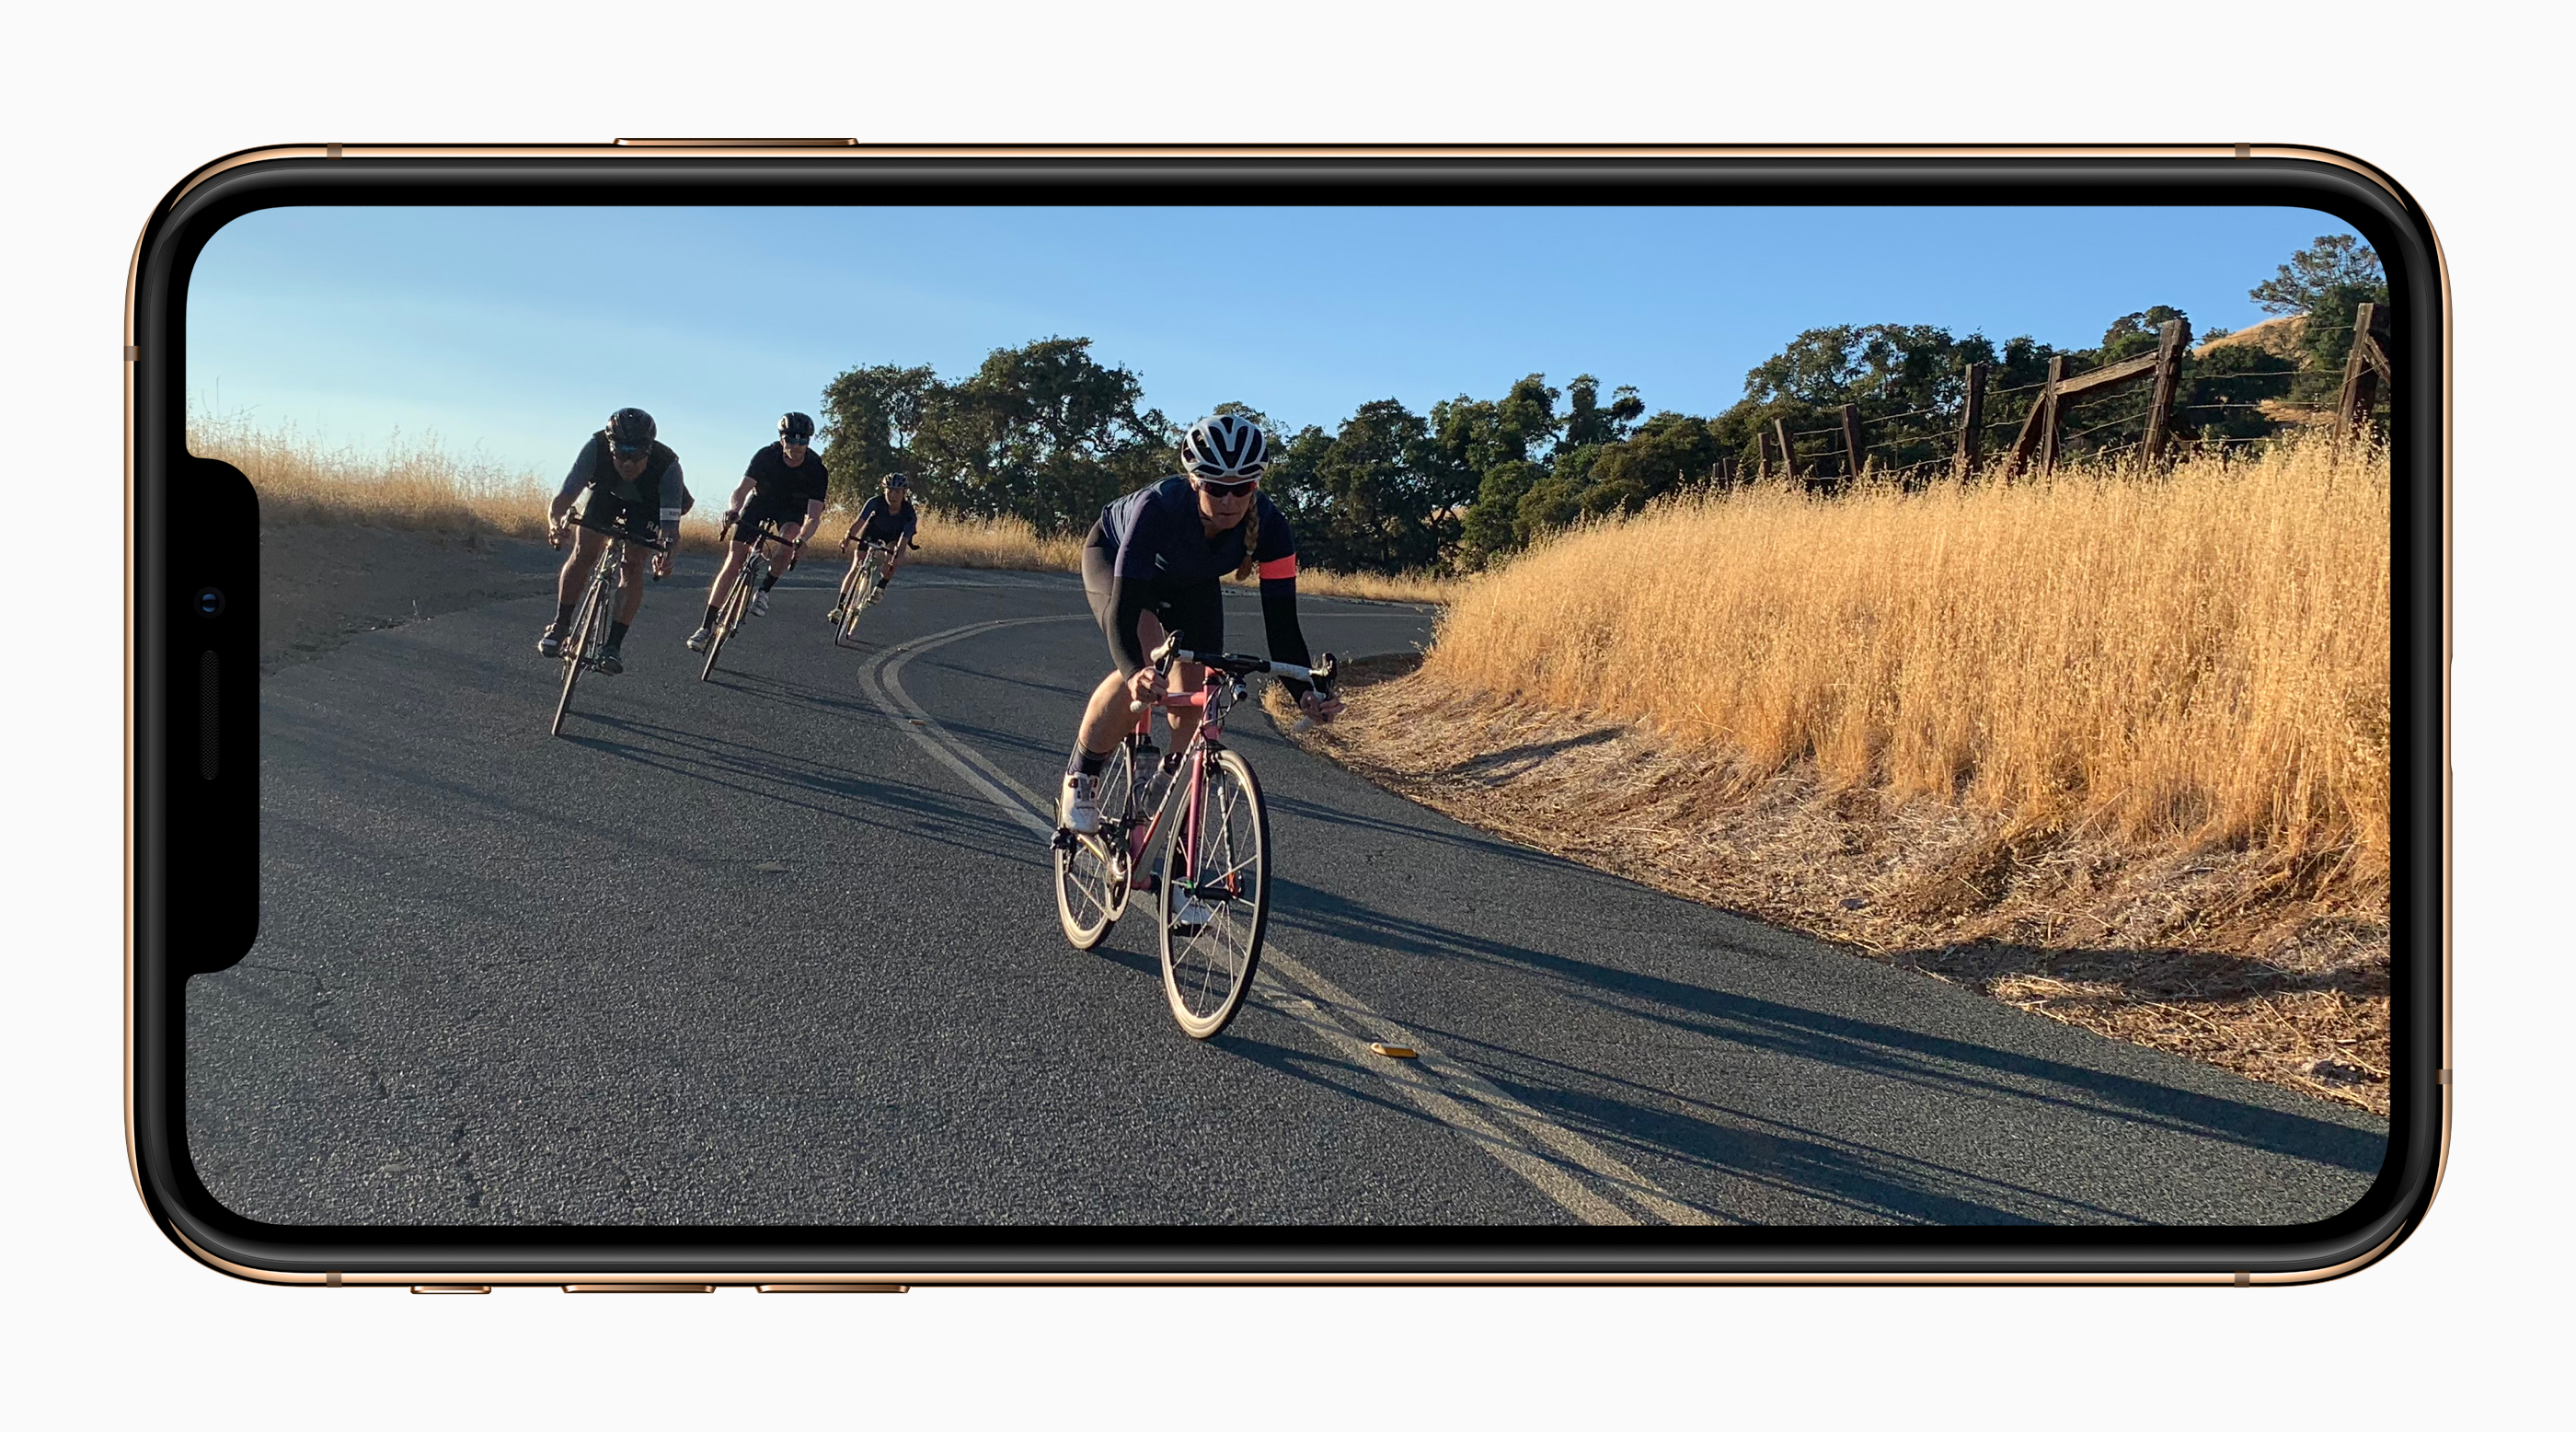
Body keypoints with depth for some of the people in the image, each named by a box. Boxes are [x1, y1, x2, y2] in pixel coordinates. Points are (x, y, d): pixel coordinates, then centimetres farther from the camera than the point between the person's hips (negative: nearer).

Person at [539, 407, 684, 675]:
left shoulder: (668, 466, -40)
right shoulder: (596, 449, -38)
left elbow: (670, 524, -44)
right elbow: (563, 497, -39)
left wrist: (666, 554, -64)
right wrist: (556, 522, -61)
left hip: (647, 506, -1)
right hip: (605, 492, 1)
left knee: (632, 565, -16)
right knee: (584, 553, -12)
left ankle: (614, 645, -10)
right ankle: (560, 625, 7)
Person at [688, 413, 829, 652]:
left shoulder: (816, 469, -27)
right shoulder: (766, 456, -25)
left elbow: (813, 515, -31)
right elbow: (742, 489, -32)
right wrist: (733, 508, -55)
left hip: (792, 508, 0)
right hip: (761, 500, 0)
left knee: (788, 537, -35)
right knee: (735, 558, -11)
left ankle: (764, 591, -12)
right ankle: (708, 625, -11)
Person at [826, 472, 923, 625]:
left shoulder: (909, 514, -32)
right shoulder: (876, 502, -33)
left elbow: (904, 539, -37)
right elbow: (860, 521, -40)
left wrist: (899, 556, -56)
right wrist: (848, 536, -57)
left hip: (893, 535, 1)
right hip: (872, 531, 0)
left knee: (893, 559, -28)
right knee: (856, 568, -11)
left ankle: (880, 588, -1)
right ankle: (840, 607, -11)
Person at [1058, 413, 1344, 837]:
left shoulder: (1270, 527, -34)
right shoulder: (1159, 507, -43)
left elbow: (1281, 624, -34)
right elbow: (1123, 610, -49)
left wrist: (1307, 693, -51)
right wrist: (1136, 673, -68)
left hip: (1191, 582, 4)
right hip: (1112, 556, -4)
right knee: (1144, 674, -29)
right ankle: (1081, 776, -8)